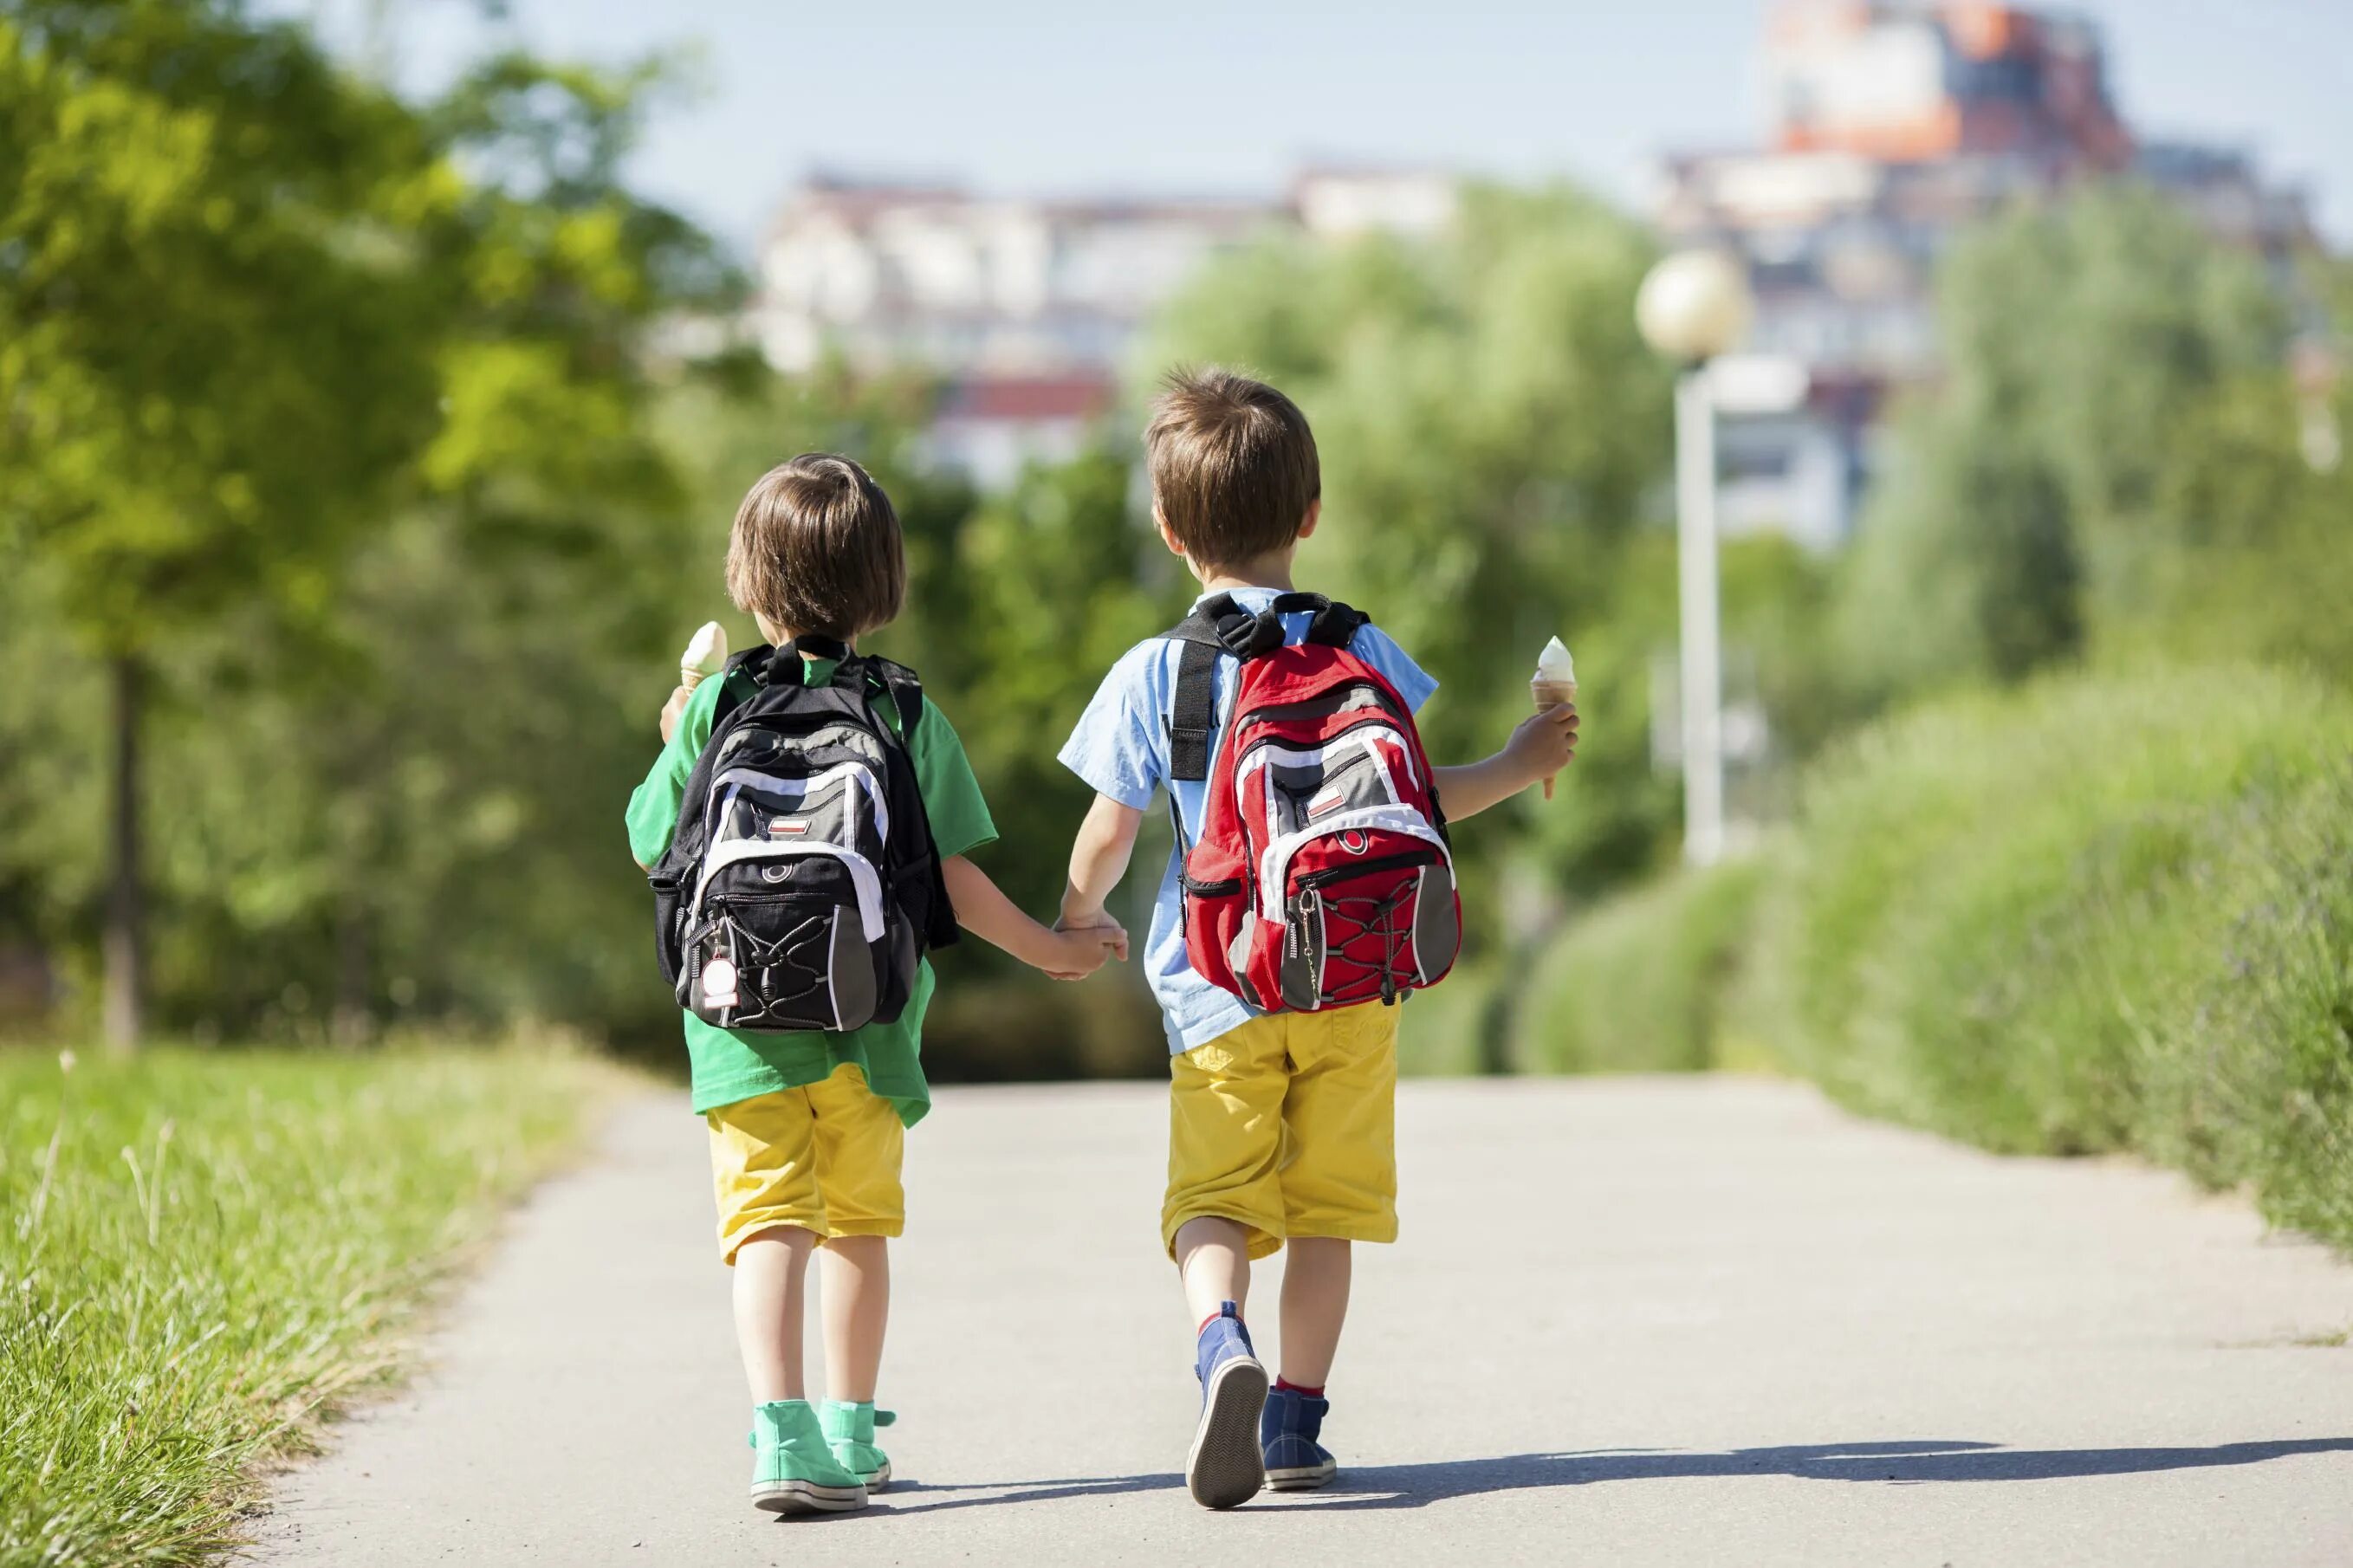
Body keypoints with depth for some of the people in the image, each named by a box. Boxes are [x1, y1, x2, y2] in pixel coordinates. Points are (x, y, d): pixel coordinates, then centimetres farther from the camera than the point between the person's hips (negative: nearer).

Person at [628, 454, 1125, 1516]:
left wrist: (677, 745, 22)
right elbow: (949, 879, -4)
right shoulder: (907, 717, -1)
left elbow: (656, 849, 6)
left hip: (746, 1021, -1)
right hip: (869, 1025, 1)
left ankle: (781, 1434, -26)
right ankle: (849, 1438, 26)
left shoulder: (716, 709, -1)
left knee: (768, 1227, -7)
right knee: (859, 1226, 17)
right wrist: (1050, 950, 9)